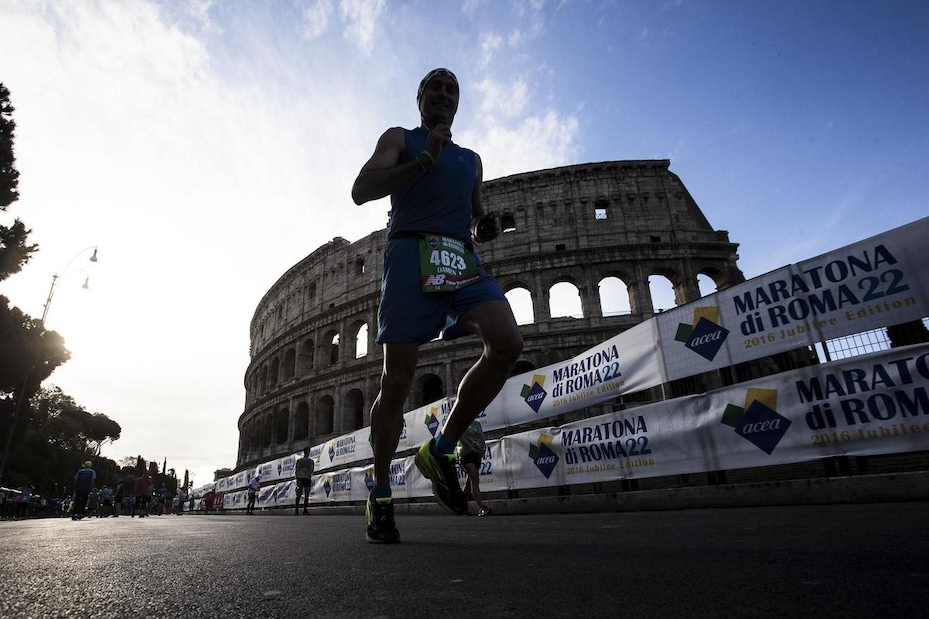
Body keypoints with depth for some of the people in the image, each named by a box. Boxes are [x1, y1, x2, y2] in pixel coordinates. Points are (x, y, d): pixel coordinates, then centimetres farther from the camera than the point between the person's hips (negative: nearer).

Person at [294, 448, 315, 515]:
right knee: (298, 495, -7)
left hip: (308, 479, 3)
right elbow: (296, 471, 1)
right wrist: (297, 479, -10)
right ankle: (296, 510, -4)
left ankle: (305, 510, 2)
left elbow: (311, 471, 12)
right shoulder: (299, 460, 8)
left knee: (307, 496, -1)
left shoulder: (311, 461, 15)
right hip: (300, 478, -3)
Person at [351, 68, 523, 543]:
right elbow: (361, 191, 2)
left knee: (507, 344, -22)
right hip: (411, 253, -4)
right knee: (397, 379, -6)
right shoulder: (399, 138, 18)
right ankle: (380, 495, 10)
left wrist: (484, 228, 9)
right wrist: (424, 160, -6)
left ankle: (441, 450, -5)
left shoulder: (471, 159, 31)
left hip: (463, 260, 4)